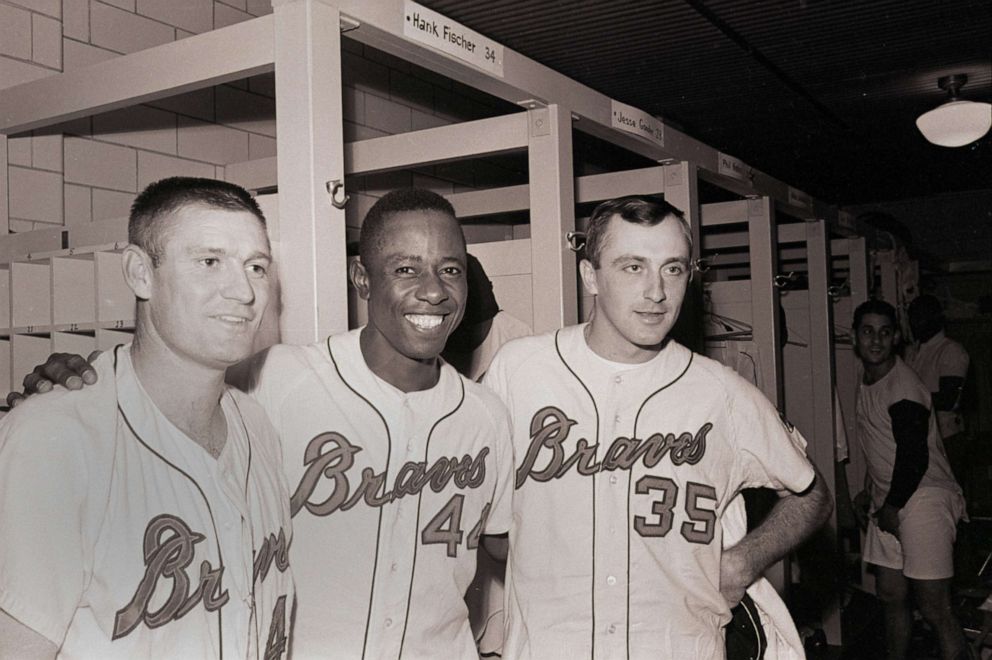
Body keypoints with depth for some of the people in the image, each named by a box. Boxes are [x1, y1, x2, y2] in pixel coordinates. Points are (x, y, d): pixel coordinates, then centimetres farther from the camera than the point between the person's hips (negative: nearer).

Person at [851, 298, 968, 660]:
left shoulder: (903, 388, -17)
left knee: (934, 608, -8)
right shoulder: (867, 382, 11)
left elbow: (914, 457, -19)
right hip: (888, 502, 9)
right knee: (891, 596, 15)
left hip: (923, 498, -9)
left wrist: (892, 507, -11)